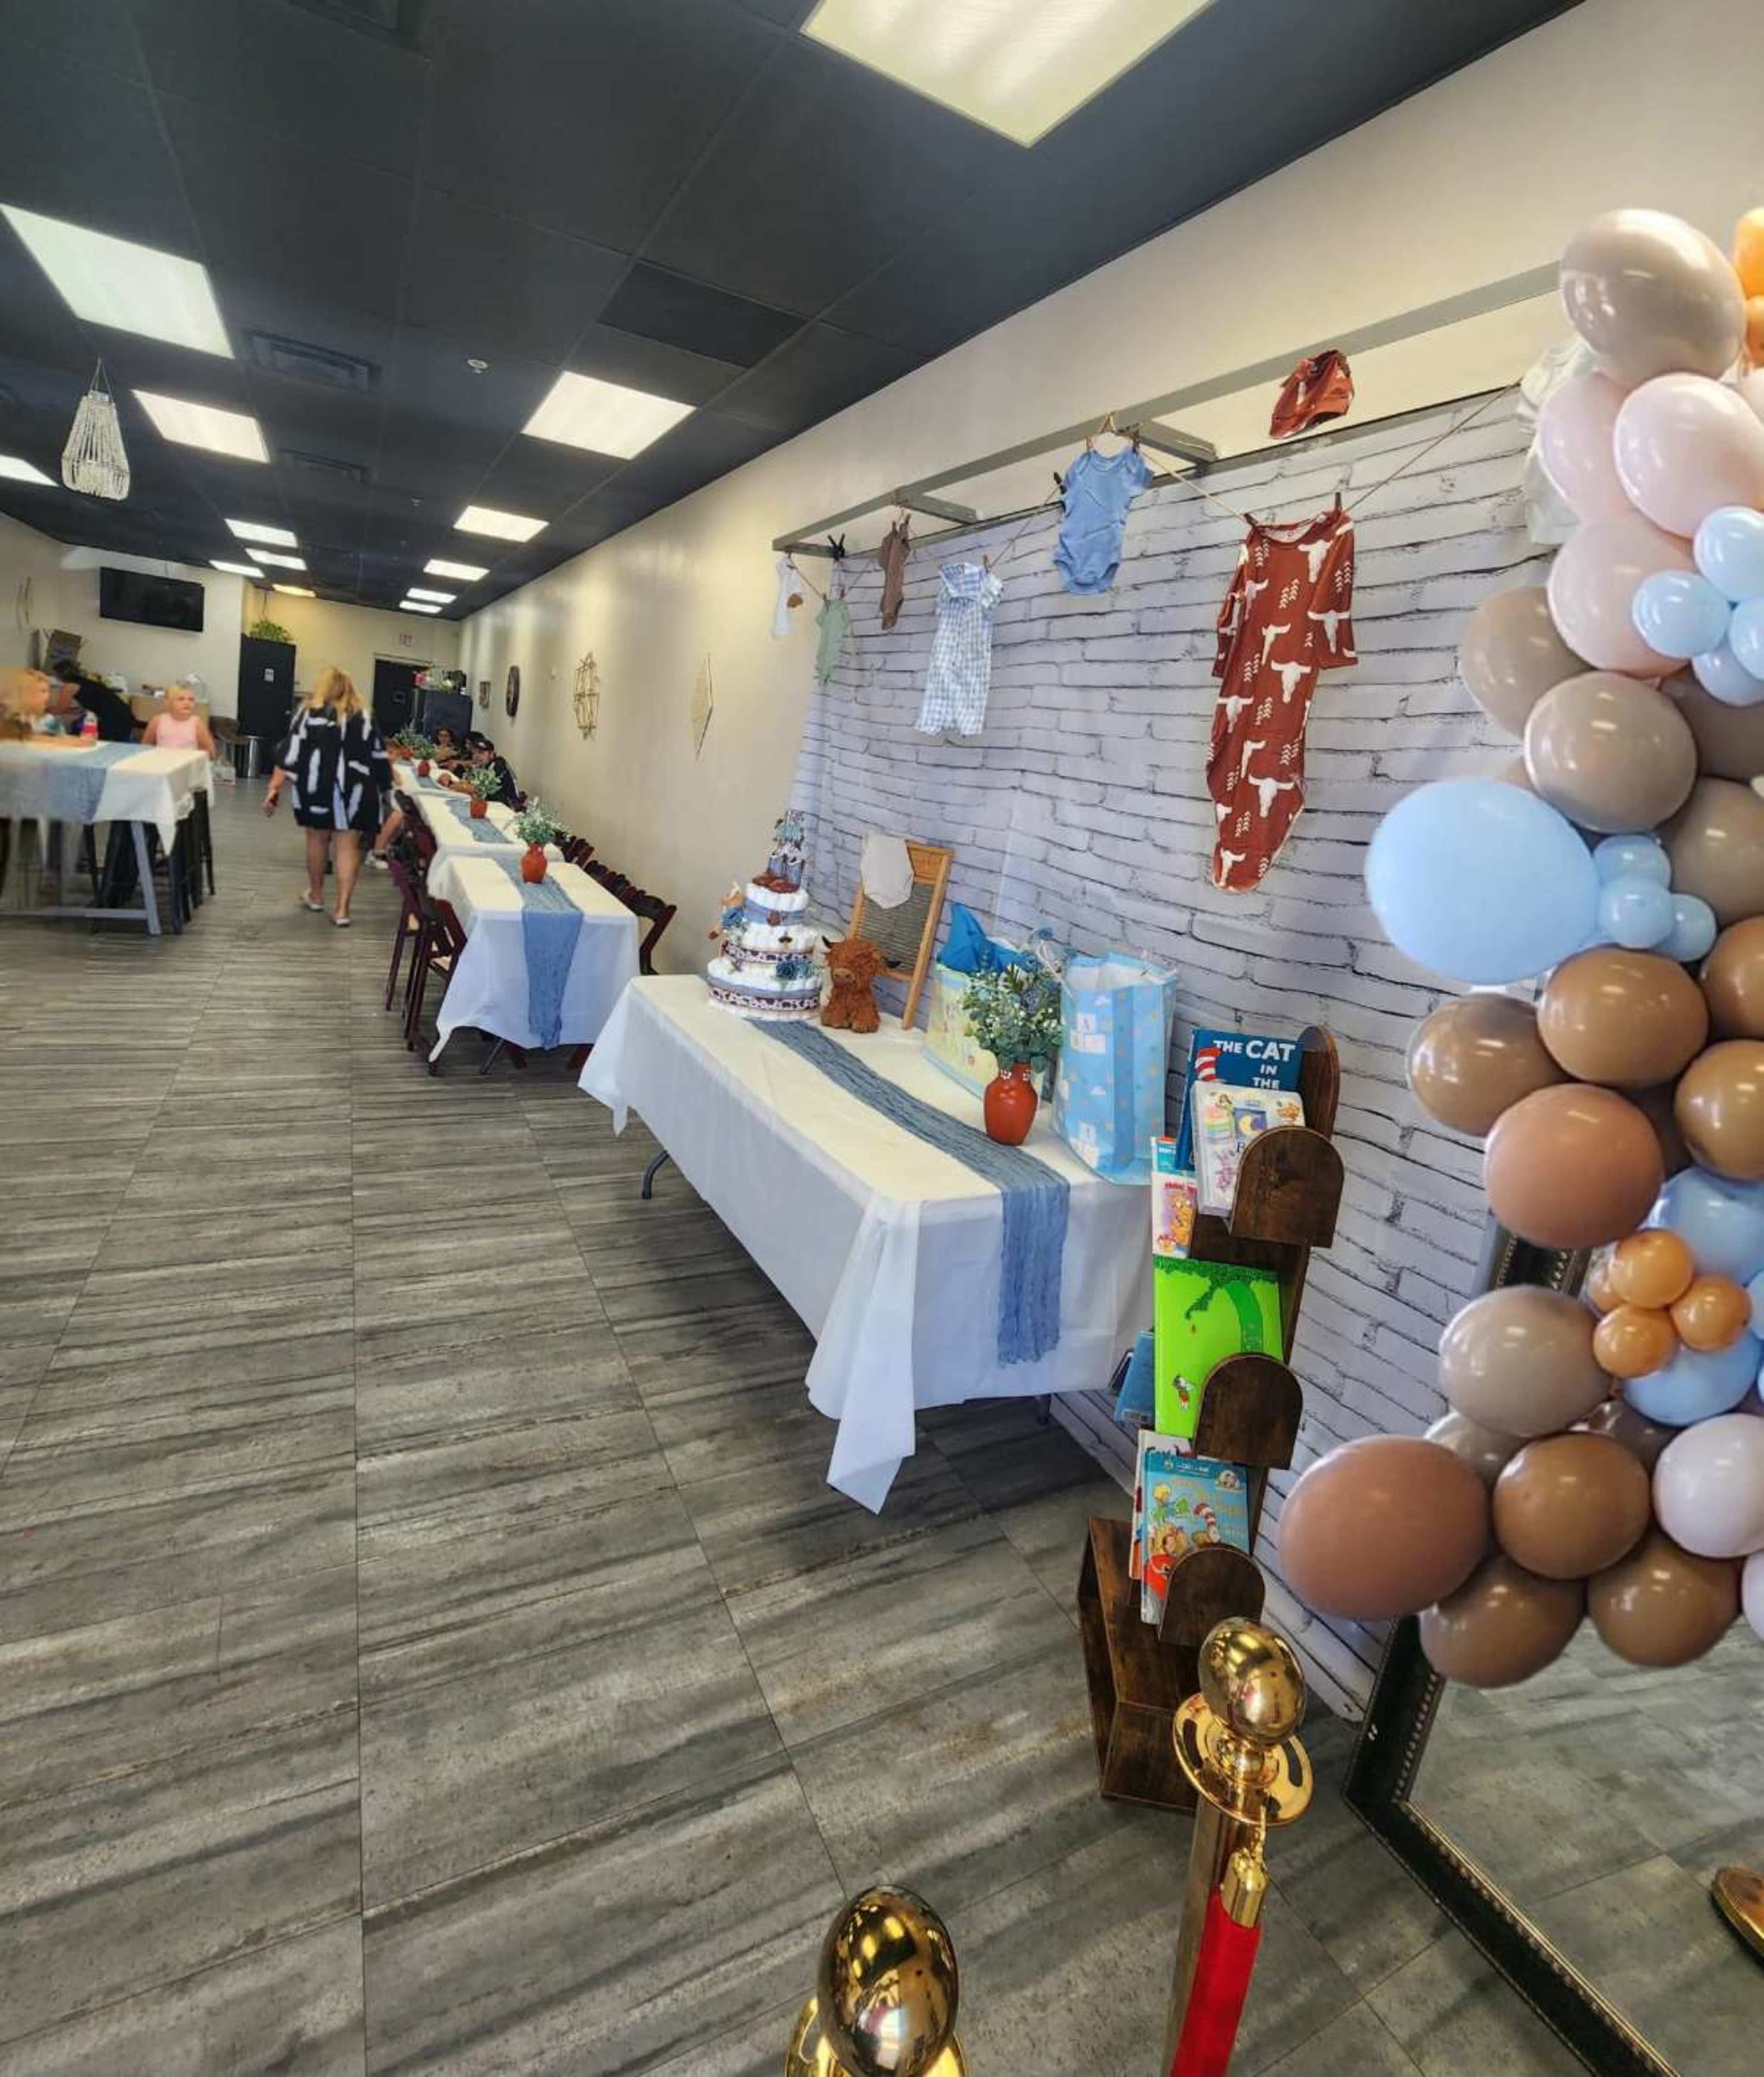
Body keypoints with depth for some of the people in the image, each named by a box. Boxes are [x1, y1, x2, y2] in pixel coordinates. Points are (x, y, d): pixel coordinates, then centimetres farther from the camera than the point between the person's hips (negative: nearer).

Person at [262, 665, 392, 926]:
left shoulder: (309, 712, 2)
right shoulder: (363, 717, 5)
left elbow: (290, 752, -4)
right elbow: (378, 755, 6)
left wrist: (274, 788, -4)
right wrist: (385, 785, 17)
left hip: (317, 787, 0)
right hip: (354, 790, 0)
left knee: (318, 838, 19)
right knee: (349, 846, 1)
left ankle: (316, 895, 34)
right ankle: (342, 909, -3)